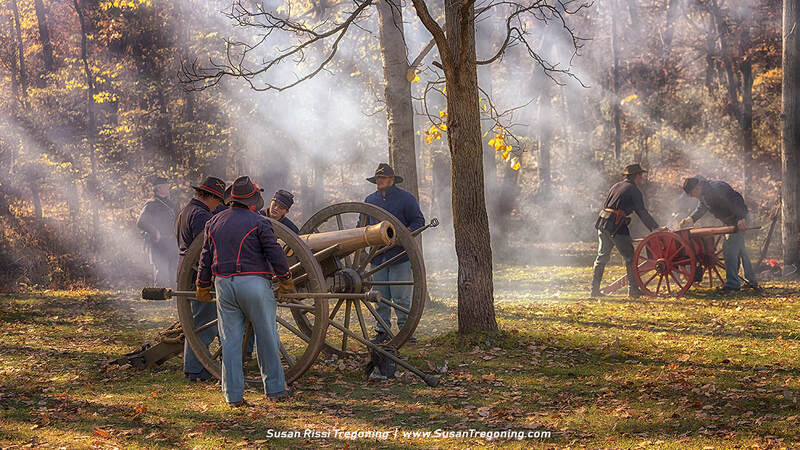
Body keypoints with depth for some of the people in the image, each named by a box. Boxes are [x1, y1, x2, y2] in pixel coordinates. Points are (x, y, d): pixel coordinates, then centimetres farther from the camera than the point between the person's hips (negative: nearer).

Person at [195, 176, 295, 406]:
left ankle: (234, 395, 5)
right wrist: (286, 281, 5)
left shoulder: (214, 223, 11)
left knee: (230, 341, 6)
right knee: (267, 338, 6)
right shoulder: (258, 222, -6)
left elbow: (205, 258, 14)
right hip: (254, 283, -4)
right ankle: (275, 388, 12)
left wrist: (203, 288, 23)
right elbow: (275, 253, -7)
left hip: (224, 284, 5)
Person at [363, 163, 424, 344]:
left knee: (401, 297, -6)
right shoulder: (370, 200, 16)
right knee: (381, 297, 5)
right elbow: (363, 225, 25)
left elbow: (419, 222, 0)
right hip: (377, 257, 4)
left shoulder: (405, 198, 1)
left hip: (400, 256, -4)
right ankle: (382, 331, 11)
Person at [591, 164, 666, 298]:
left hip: (602, 225, 7)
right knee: (630, 258, 1)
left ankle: (594, 289, 11)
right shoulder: (634, 190, -2)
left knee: (602, 257, 12)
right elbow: (642, 213, -6)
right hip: (617, 226, -7)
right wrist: (655, 228, -5)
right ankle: (633, 289, -1)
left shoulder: (615, 186, 20)